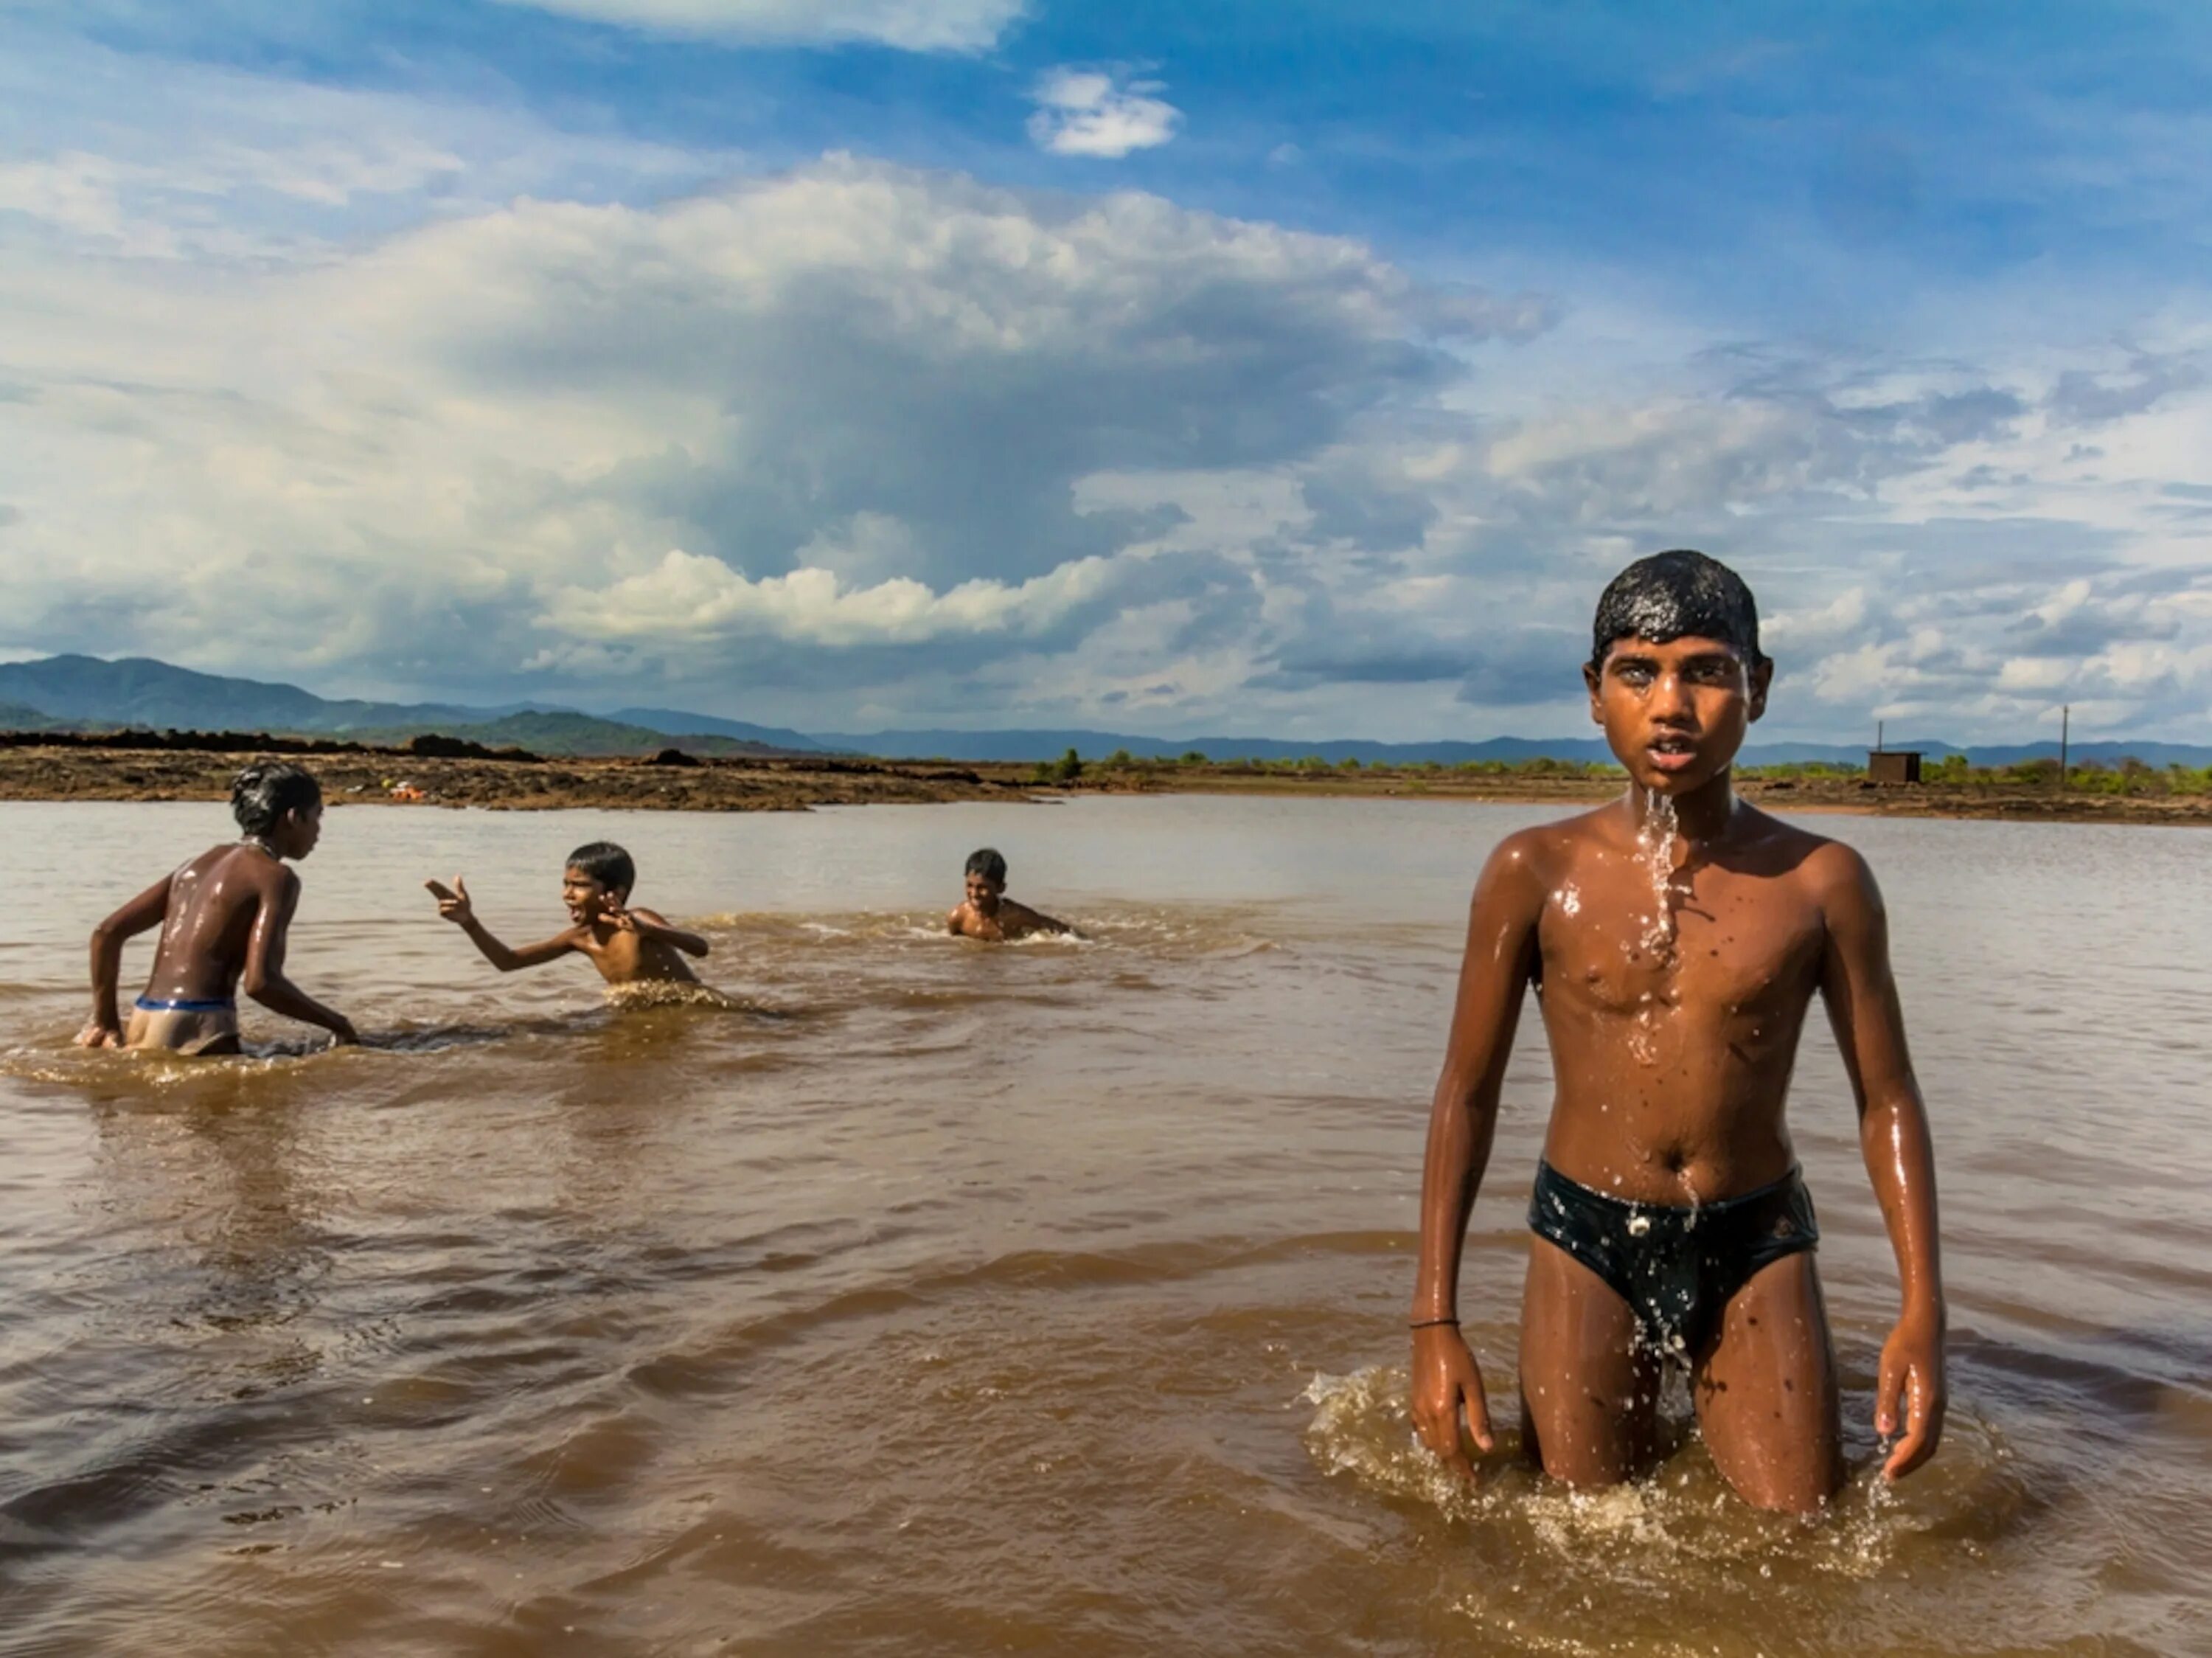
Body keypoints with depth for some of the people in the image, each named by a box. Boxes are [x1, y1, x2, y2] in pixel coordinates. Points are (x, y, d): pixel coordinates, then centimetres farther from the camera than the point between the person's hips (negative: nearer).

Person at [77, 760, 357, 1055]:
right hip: (195, 1029, -8)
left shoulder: (202, 862, 20)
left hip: (143, 1024, 8)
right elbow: (259, 982, -15)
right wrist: (336, 1024, -4)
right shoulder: (275, 877, -3)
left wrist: (107, 1023, 22)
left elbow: (107, 932, 17)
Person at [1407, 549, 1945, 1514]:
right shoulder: (1535, 874, -9)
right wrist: (1435, 1322, -6)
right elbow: (1468, 1092, -3)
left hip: (1757, 1244, 1)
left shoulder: (1821, 883, -7)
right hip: (1585, 1239, -1)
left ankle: (1701, 1408, 36)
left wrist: (1922, 1309, -7)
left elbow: (1887, 1099, 2)